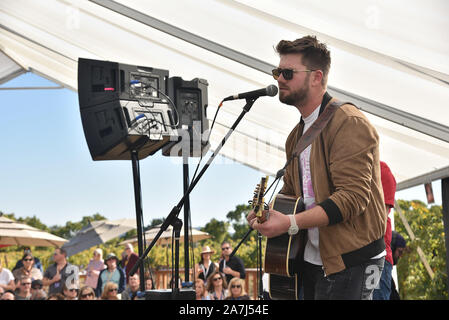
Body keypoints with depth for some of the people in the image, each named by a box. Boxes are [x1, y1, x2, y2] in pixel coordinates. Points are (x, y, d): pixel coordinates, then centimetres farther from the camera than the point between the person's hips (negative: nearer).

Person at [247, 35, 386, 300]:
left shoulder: (349, 123, -14)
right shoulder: (298, 134, 17)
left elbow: (353, 196, -24)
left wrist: (291, 223, -29)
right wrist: (268, 213, 0)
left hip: (348, 263, -9)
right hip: (310, 261, 9)